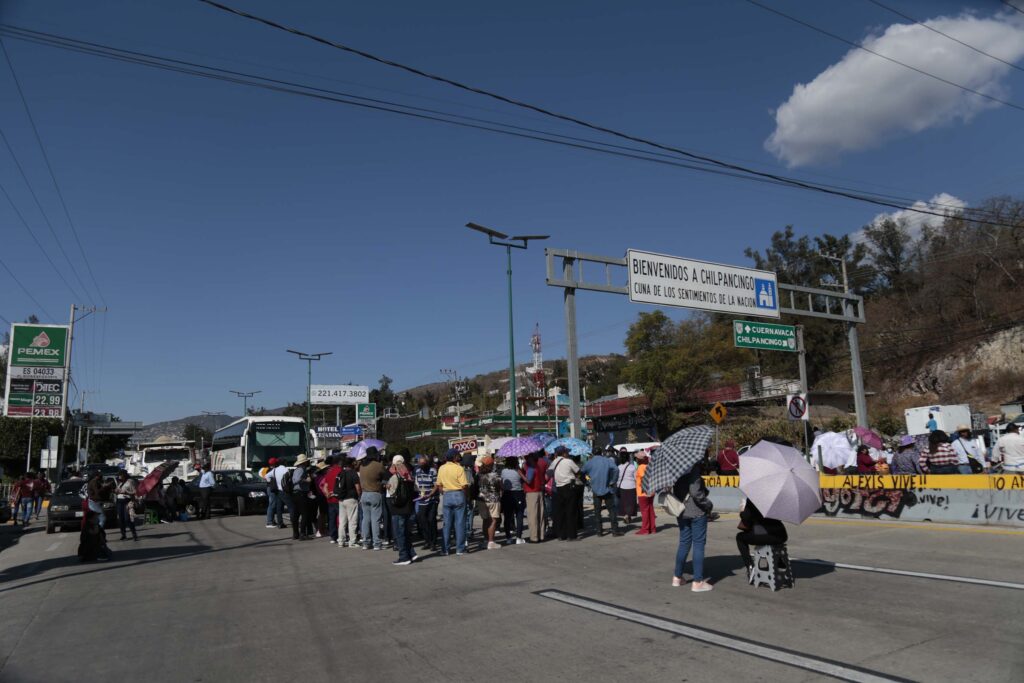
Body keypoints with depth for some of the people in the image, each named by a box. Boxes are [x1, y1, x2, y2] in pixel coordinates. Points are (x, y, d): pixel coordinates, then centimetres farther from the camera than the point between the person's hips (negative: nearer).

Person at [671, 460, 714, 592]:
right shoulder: (694, 466, -19)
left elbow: (672, 489, 9)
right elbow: (695, 492, -24)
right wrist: (708, 504, -10)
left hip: (681, 511, 7)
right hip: (697, 512, -7)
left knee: (684, 543, 18)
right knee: (698, 544, 3)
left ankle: (677, 577, 26)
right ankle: (698, 582, 8)